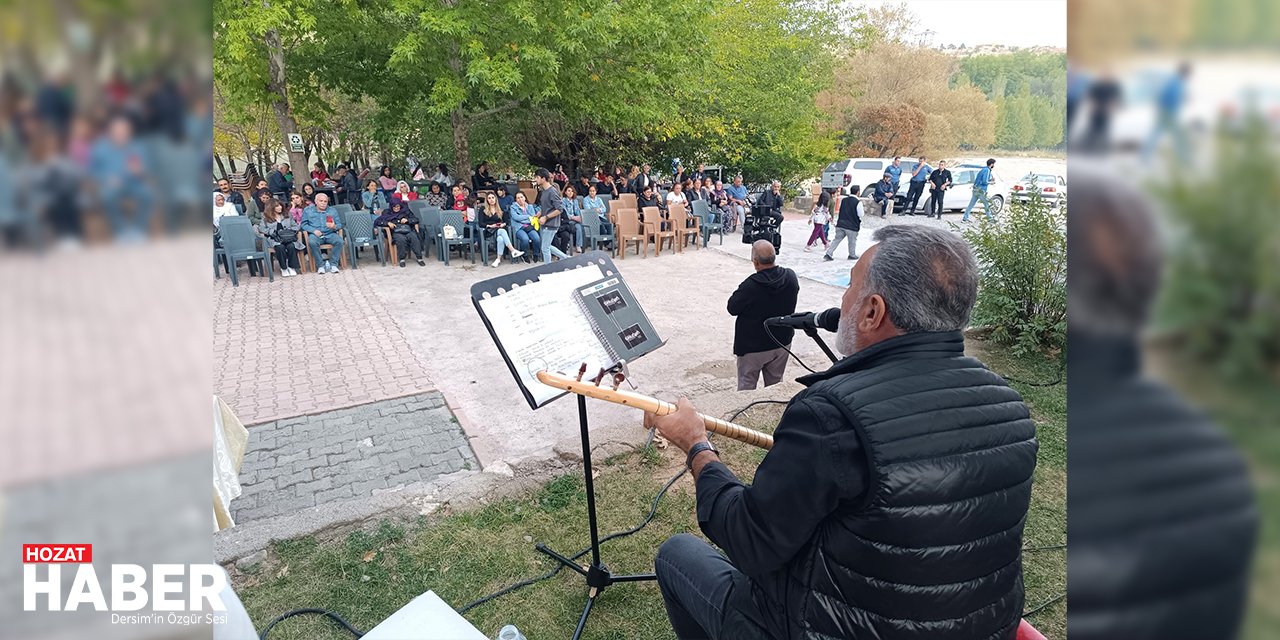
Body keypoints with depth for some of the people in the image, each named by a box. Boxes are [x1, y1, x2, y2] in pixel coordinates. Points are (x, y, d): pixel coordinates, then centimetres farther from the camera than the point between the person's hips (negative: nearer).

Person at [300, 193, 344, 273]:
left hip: (330, 234, 1)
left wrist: (334, 227, -14)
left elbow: (339, 224, 10)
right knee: (312, 242, -35)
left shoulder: (332, 211, 18)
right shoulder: (307, 210, 14)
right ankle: (320, 265, -24)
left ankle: (333, 264, -22)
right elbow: (304, 224, 6)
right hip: (315, 234, -1)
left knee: (339, 241, -30)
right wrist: (314, 230, -12)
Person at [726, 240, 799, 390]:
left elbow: (732, 308, -13)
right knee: (775, 384, 21)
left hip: (753, 346, -5)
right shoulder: (791, 277, -12)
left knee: (746, 387, 13)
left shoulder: (750, 285, -28)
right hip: (782, 342, 5)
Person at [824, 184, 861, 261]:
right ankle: (852, 255, 29)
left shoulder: (843, 199, 4)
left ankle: (828, 254, 0)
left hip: (841, 224, 5)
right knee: (852, 241, 14)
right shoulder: (858, 202, -12)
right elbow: (860, 215, -6)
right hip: (852, 226, -4)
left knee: (836, 239, 7)